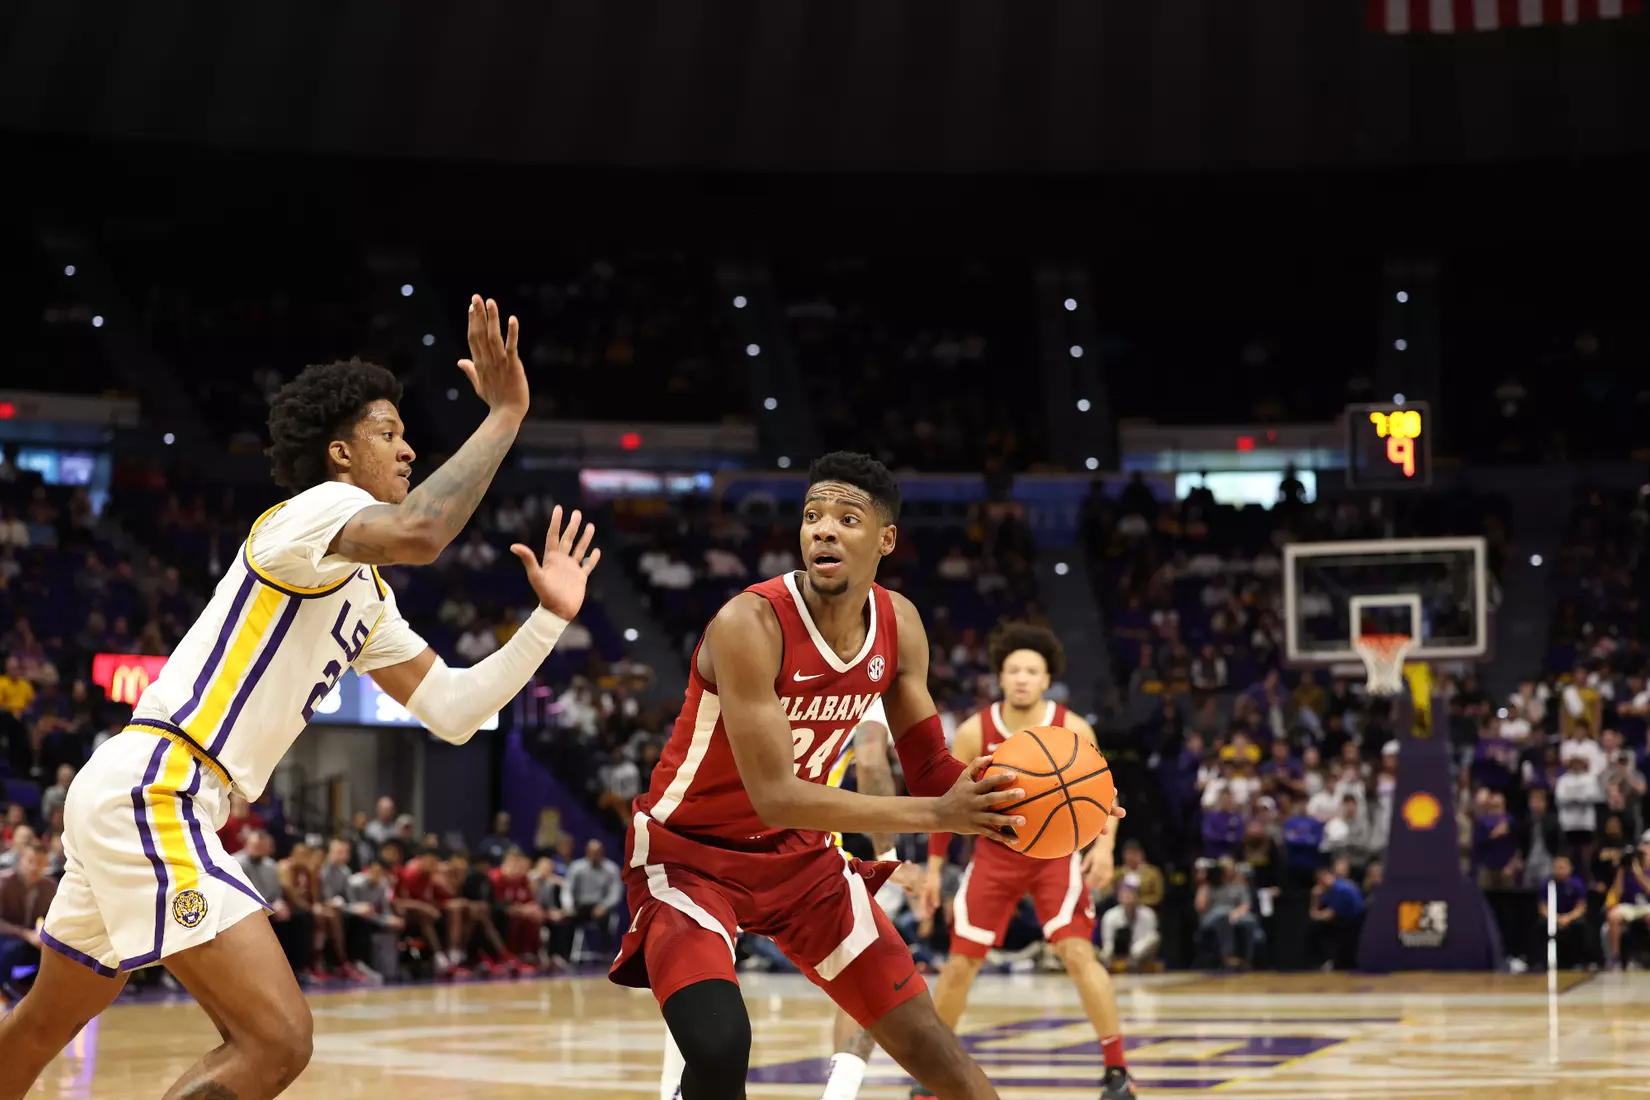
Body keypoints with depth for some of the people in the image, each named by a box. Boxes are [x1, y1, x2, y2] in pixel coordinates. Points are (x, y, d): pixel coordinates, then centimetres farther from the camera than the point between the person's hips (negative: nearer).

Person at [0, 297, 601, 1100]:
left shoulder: (366, 597, 20)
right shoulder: (317, 508, -8)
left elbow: (452, 711, 17)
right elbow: (418, 533, -31)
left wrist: (551, 618, 11)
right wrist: (503, 417, -23)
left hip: (135, 796, 11)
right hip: (151, 791, -11)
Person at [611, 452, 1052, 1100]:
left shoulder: (899, 624, -7)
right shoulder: (750, 625, -28)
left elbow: (929, 767, 2)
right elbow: (776, 797, -32)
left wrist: (985, 799, -21)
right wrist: (937, 815, -34)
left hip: (797, 852, 6)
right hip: (689, 852, -6)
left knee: (925, 1040, 5)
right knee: (718, 1048, -29)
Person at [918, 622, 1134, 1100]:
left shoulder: (1073, 730, -15)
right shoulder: (974, 732, -13)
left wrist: (1104, 843, -19)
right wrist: (934, 865, 0)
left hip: (1056, 852, -1)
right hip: (995, 854, 2)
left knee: (1077, 953, -18)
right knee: (960, 963, 0)